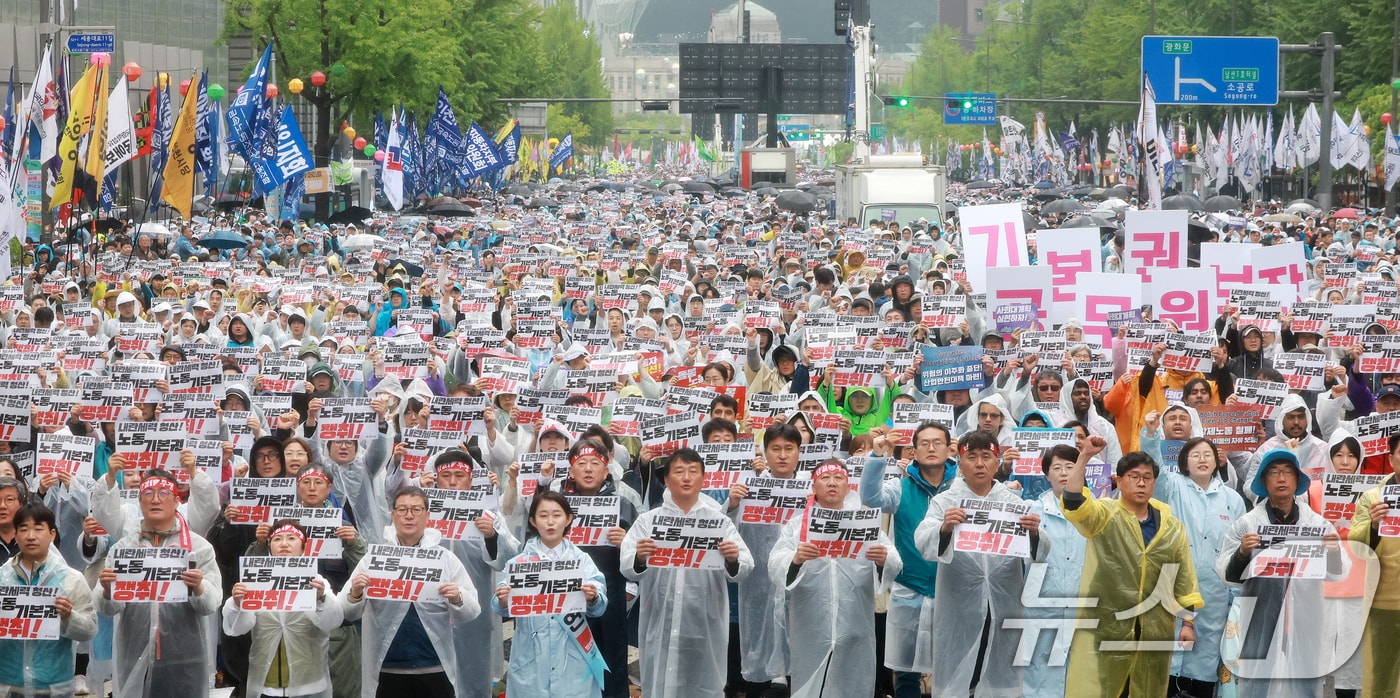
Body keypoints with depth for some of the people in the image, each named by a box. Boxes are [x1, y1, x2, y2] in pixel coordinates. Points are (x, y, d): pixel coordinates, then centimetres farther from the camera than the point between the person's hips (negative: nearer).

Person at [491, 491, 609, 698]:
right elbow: (501, 608, -1)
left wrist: (592, 599, -22)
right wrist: (503, 602, -23)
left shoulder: (581, 560, 5)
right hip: (531, 657, 0)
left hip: (572, 659, 0)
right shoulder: (519, 562, 4)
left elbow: (600, 608, -1)